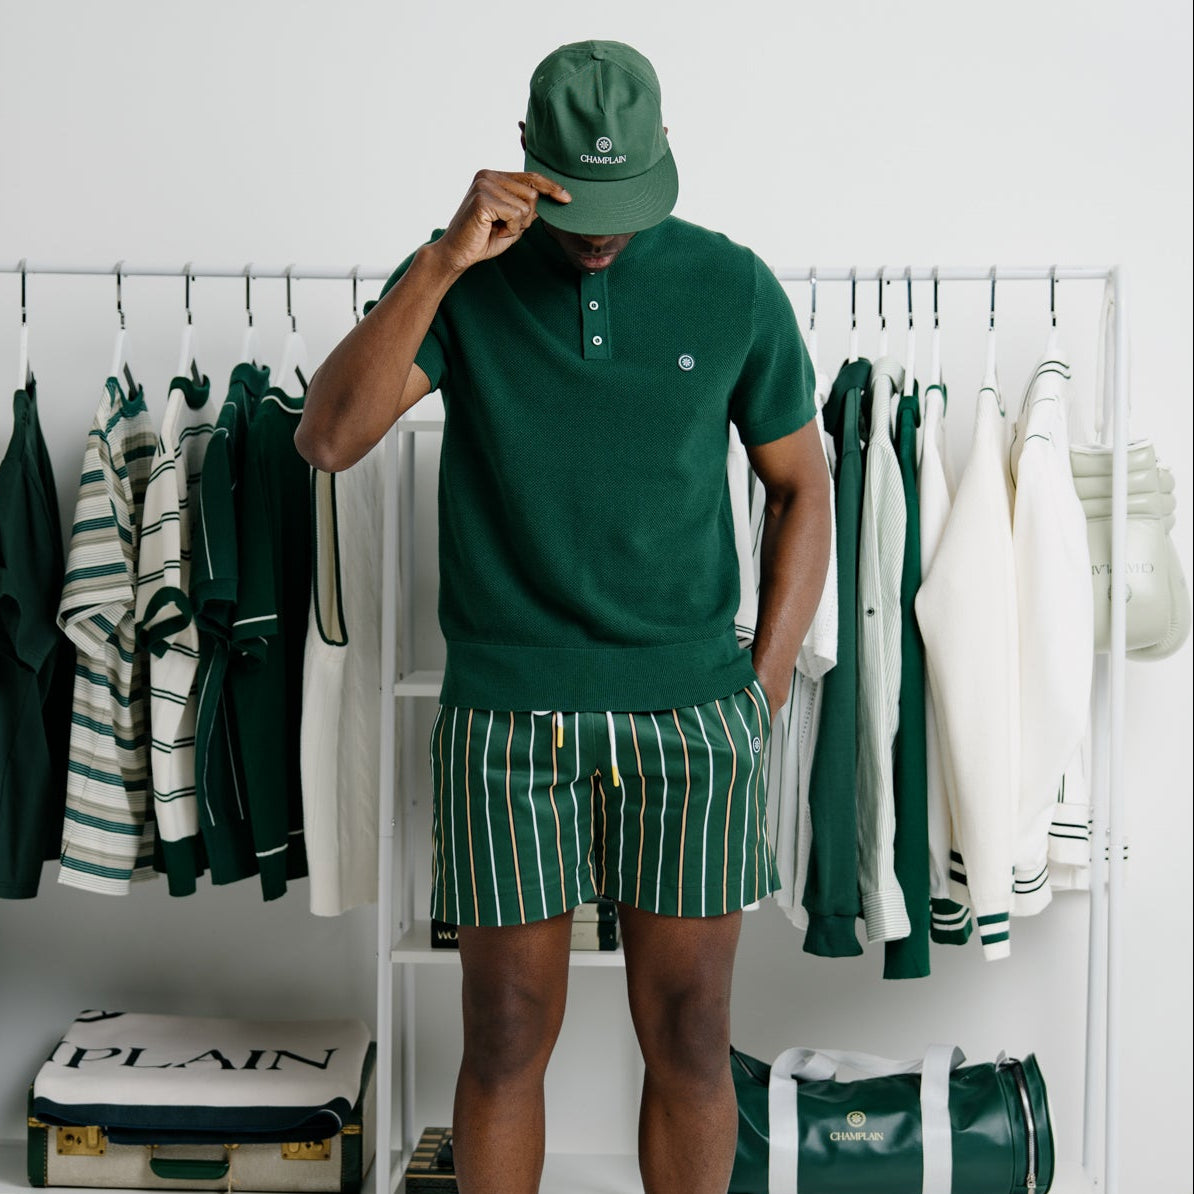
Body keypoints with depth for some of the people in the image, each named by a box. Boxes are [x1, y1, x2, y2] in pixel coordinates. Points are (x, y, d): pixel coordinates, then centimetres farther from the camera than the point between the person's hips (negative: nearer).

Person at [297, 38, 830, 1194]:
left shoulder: (733, 288, 3)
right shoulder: (461, 280, 1)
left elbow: (801, 488, 9)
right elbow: (326, 439, -12)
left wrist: (765, 682, 2)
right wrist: (444, 261, -19)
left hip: (692, 716, 1)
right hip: (504, 717, 0)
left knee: (688, 1035, 9)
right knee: (506, 1038, 9)